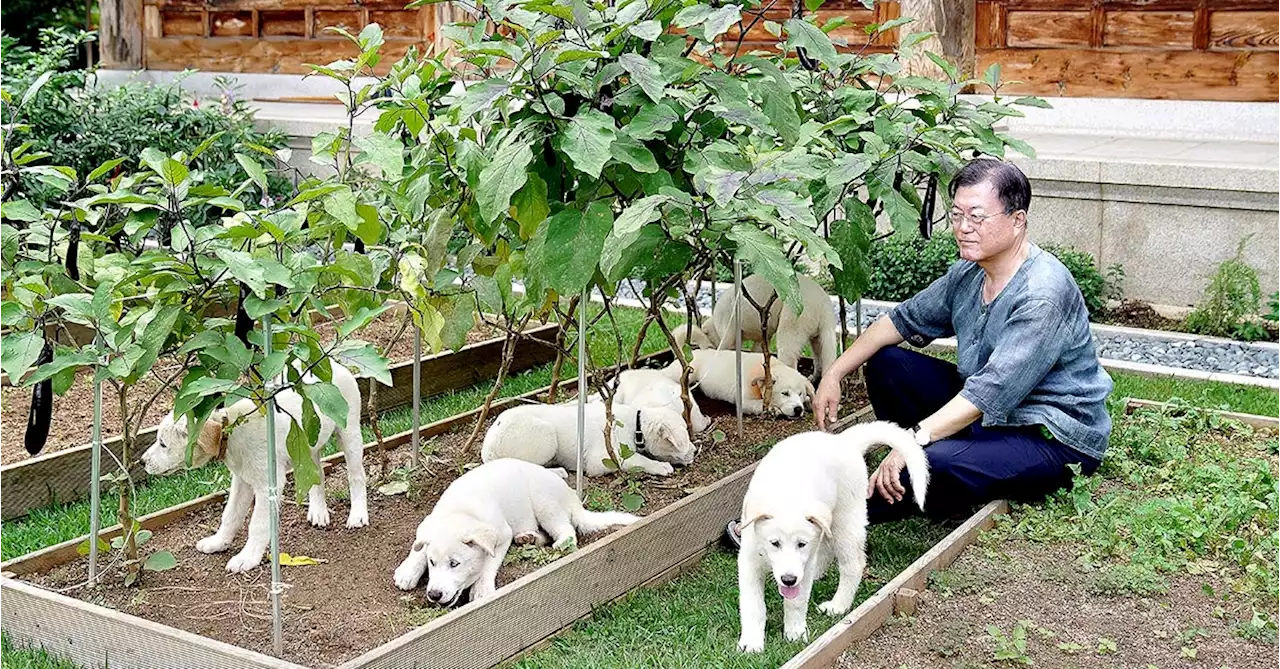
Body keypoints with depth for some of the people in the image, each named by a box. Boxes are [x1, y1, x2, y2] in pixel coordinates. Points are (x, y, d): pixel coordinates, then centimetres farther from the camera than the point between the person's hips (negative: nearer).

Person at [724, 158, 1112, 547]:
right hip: (986, 415, 9)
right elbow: (904, 320, 11)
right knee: (886, 363, 1)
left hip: (1055, 440, -9)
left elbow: (992, 391, -33)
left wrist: (913, 440, -38)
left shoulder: (1043, 295, -26)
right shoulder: (969, 274, 1)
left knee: (935, 463, -34)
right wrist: (834, 374, 2)